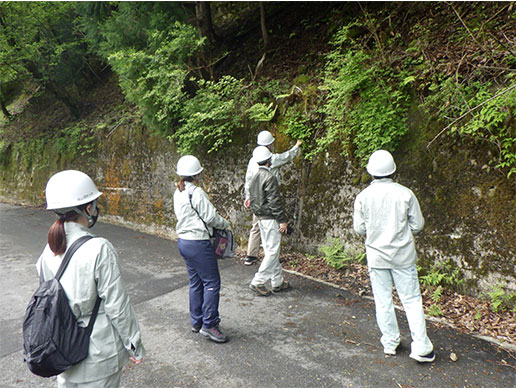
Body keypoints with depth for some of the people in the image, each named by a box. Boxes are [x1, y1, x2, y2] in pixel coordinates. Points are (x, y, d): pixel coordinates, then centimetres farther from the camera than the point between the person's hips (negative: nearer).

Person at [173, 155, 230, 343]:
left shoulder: (178, 193, 8)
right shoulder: (196, 193, -19)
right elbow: (211, 217, -17)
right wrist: (225, 224, 3)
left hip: (183, 241, 9)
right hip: (198, 243, -9)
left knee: (195, 282, 17)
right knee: (211, 282, 0)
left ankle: (196, 322, 27)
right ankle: (209, 325, 4)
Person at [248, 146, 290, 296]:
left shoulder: (255, 177, 11)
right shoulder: (269, 177, -18)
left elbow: (252, 199, 16)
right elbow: (274, 201, -20)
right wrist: (282, 220, -15)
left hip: (261, 218, 10)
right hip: (270, 219, -10)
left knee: (270, 250, 14)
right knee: (272, 251, -3)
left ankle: (277, 282, 23)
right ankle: (258, 282, -2)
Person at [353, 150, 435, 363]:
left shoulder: (363, 197, -8)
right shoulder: (405, 194, -10)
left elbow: (359, 228, -3)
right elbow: (418, 225, -3)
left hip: (376, 255, 1)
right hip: (403, 255, 0)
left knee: (383, 301, 11)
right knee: (411, 299, 9)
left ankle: (390, 344, 22)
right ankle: (421, 347, 10)